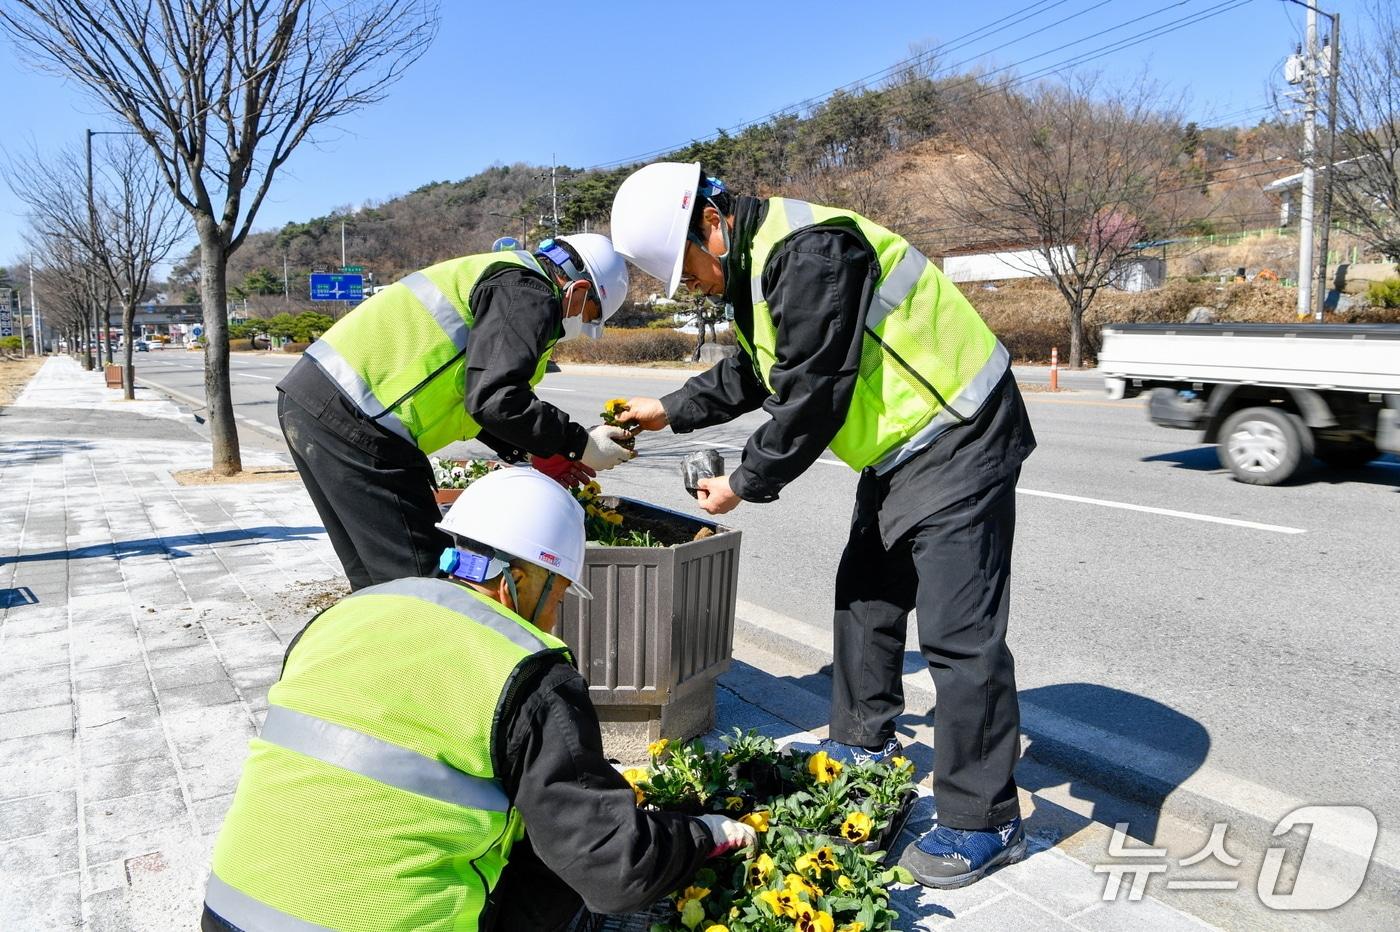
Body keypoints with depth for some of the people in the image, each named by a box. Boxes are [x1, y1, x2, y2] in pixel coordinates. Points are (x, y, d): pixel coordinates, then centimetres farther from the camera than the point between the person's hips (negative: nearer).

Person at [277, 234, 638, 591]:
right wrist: (579, 443, -8)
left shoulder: (502, 277, 24)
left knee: (379, 583, 19)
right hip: (352, 417, -11)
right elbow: (495, 400, -20)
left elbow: (469, 397, 28)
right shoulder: (530, 292, -8)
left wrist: (533, 453, 24)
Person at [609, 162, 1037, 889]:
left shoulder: (808, 253, -24)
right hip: (900, 447, 11)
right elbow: (754, 374, 24)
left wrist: (745, 483, -12)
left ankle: (983, 825, 6)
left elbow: (812, 399, -24)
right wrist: (672, 410, 26)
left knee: (957, 633, -7)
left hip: (957, 441, -10)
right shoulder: (756, 262, 10)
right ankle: (863, 748, 36)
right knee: (865, 597, 18)